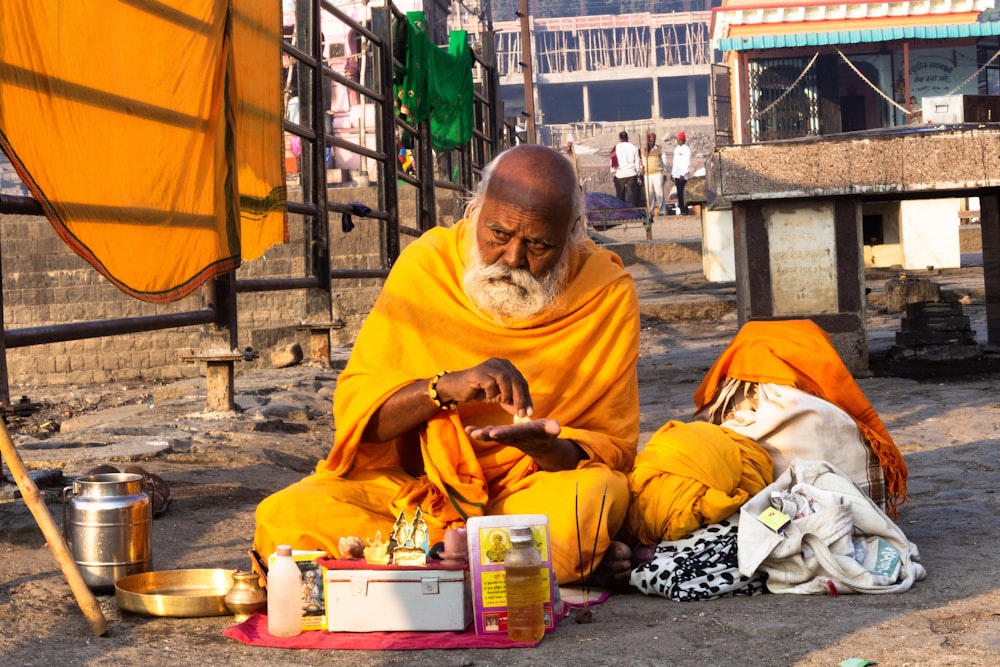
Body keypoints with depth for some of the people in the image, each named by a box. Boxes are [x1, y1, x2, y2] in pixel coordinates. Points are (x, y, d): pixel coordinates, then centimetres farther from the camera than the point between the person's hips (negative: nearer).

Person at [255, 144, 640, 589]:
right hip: (413, 483, 3)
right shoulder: (428, 264, -3)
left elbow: (611, 448, -4)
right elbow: (353, 408, -5)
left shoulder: (607, 293, -6)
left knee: (595, 494, -36)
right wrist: (445, 387, -24)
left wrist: (544, 447, -27)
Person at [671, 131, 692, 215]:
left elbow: (687, 162, -12)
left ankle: (684, 210, -8)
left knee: (681, 192, -11)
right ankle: (681, 209, 9)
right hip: (676, 174, 7)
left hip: (682, 174, -7)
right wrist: (672, 172, 19)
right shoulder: (676, 148, 18)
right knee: (679, 192, 6)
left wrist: (683, 174, -18)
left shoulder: (686, 149, -6)